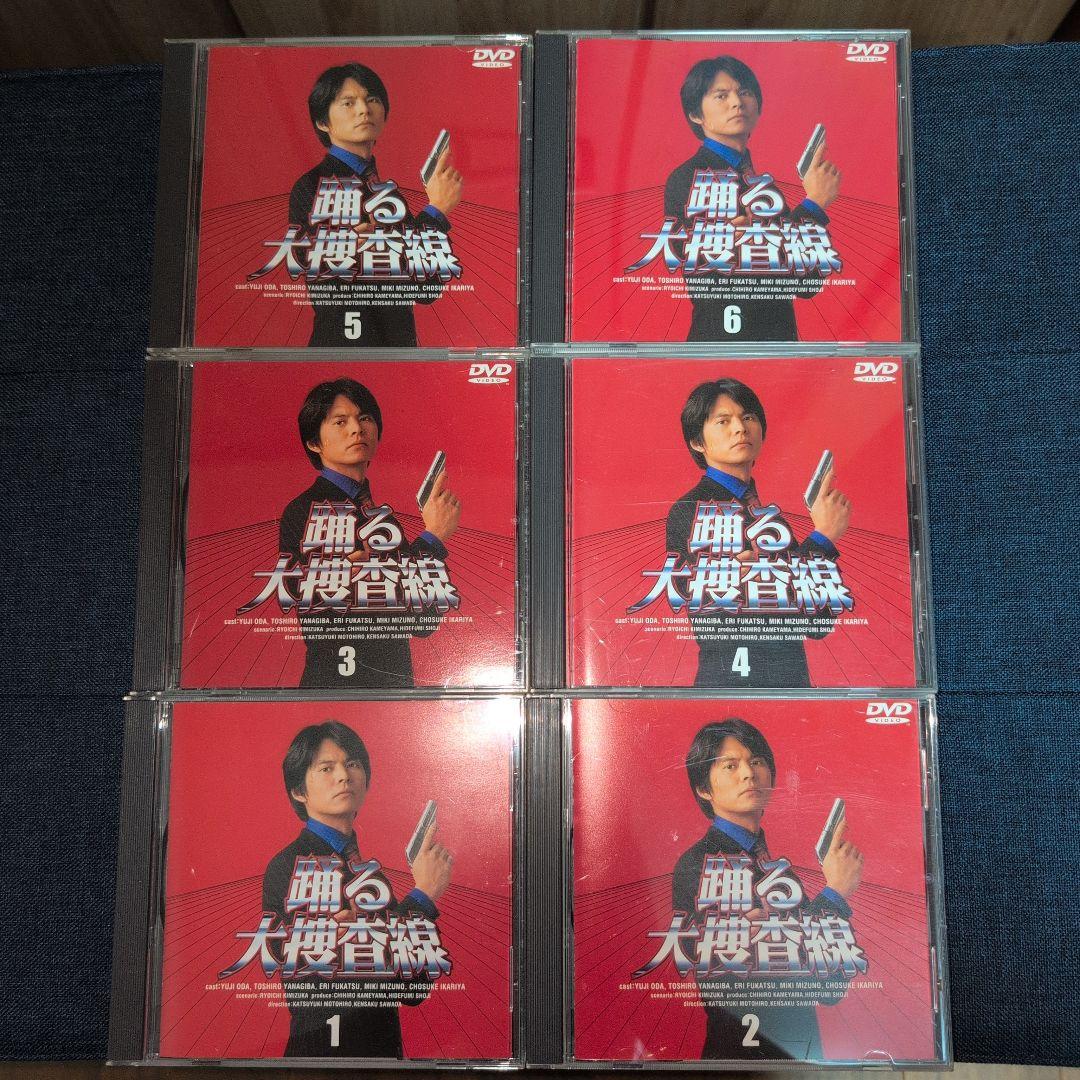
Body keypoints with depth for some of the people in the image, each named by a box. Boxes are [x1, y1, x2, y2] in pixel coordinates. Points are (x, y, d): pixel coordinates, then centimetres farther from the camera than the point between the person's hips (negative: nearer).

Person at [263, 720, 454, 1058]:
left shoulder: (369, 868, 3)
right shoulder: (291, 868, -17)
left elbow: (413, 991, -3)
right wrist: (423, 895, -19)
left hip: (384, 1044, 6)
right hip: (321, 1046, -6)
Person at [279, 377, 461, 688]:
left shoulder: (380, 510, 9)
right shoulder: (306, 511, -11)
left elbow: (422, 625, 2)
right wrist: (433, 537, -16)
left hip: (396, 677, 7)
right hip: (339, 679, -6)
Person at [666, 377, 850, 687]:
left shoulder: (768, 512, 9)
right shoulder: (691, 511, -11)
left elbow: (817, 625, 4)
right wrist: (823, 537, -13)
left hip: (793, 674, 6)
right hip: (733, 676, -6)